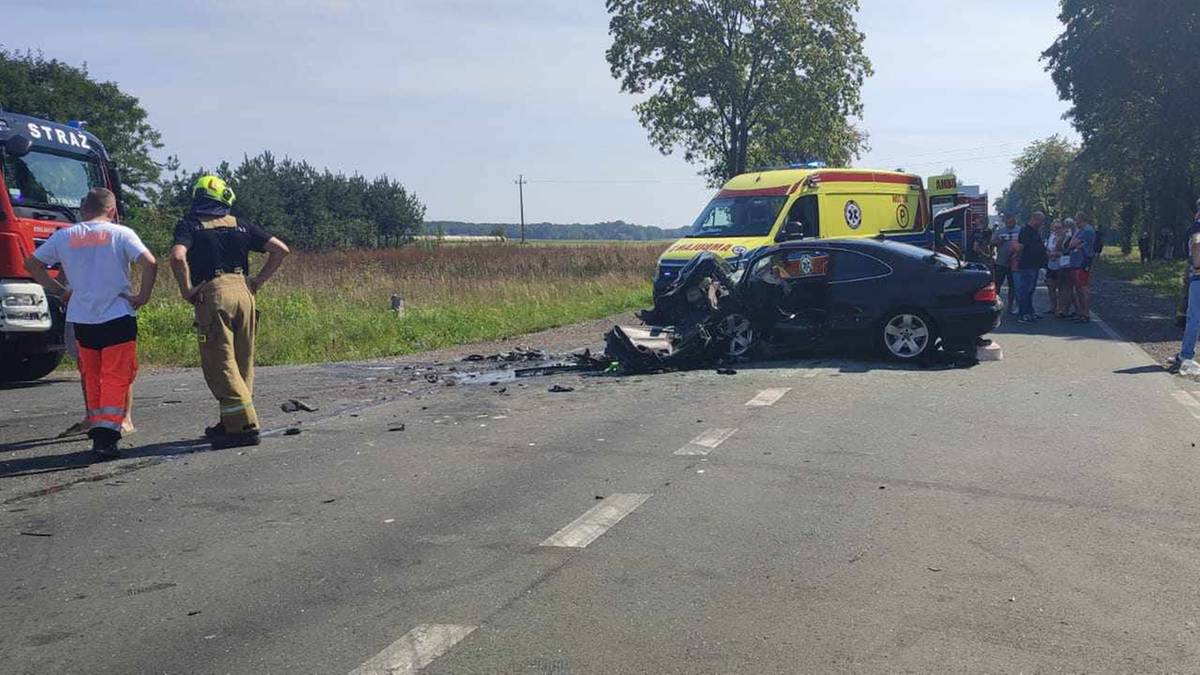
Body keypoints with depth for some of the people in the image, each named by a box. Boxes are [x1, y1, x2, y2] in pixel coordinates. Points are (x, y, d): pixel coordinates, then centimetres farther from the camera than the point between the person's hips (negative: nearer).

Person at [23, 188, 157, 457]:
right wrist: (142, 296, -8)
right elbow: (149, 263, -17)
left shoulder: (64, 236, 7)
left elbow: (31, 263, 14)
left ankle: (96, 426, 24)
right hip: (118, 316, -4)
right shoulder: (121, 234, -4)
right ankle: (107, 433, -12)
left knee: (91, 376, 18)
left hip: (81, 319, 4)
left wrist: (60, 290, 16)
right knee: (116, 377, -1)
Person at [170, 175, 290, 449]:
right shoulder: (240, 224, 15)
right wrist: (258, 281, 13)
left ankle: (244, 426, -7)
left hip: (213, 294, -4)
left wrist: (186, 290, -4)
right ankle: (230, 423, 24)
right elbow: (281, 249, 11)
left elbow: (177, 257, -16)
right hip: (242, 291, 5)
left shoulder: (189, 225, 4)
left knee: (219, 364, -1)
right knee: (242, 363, 14)